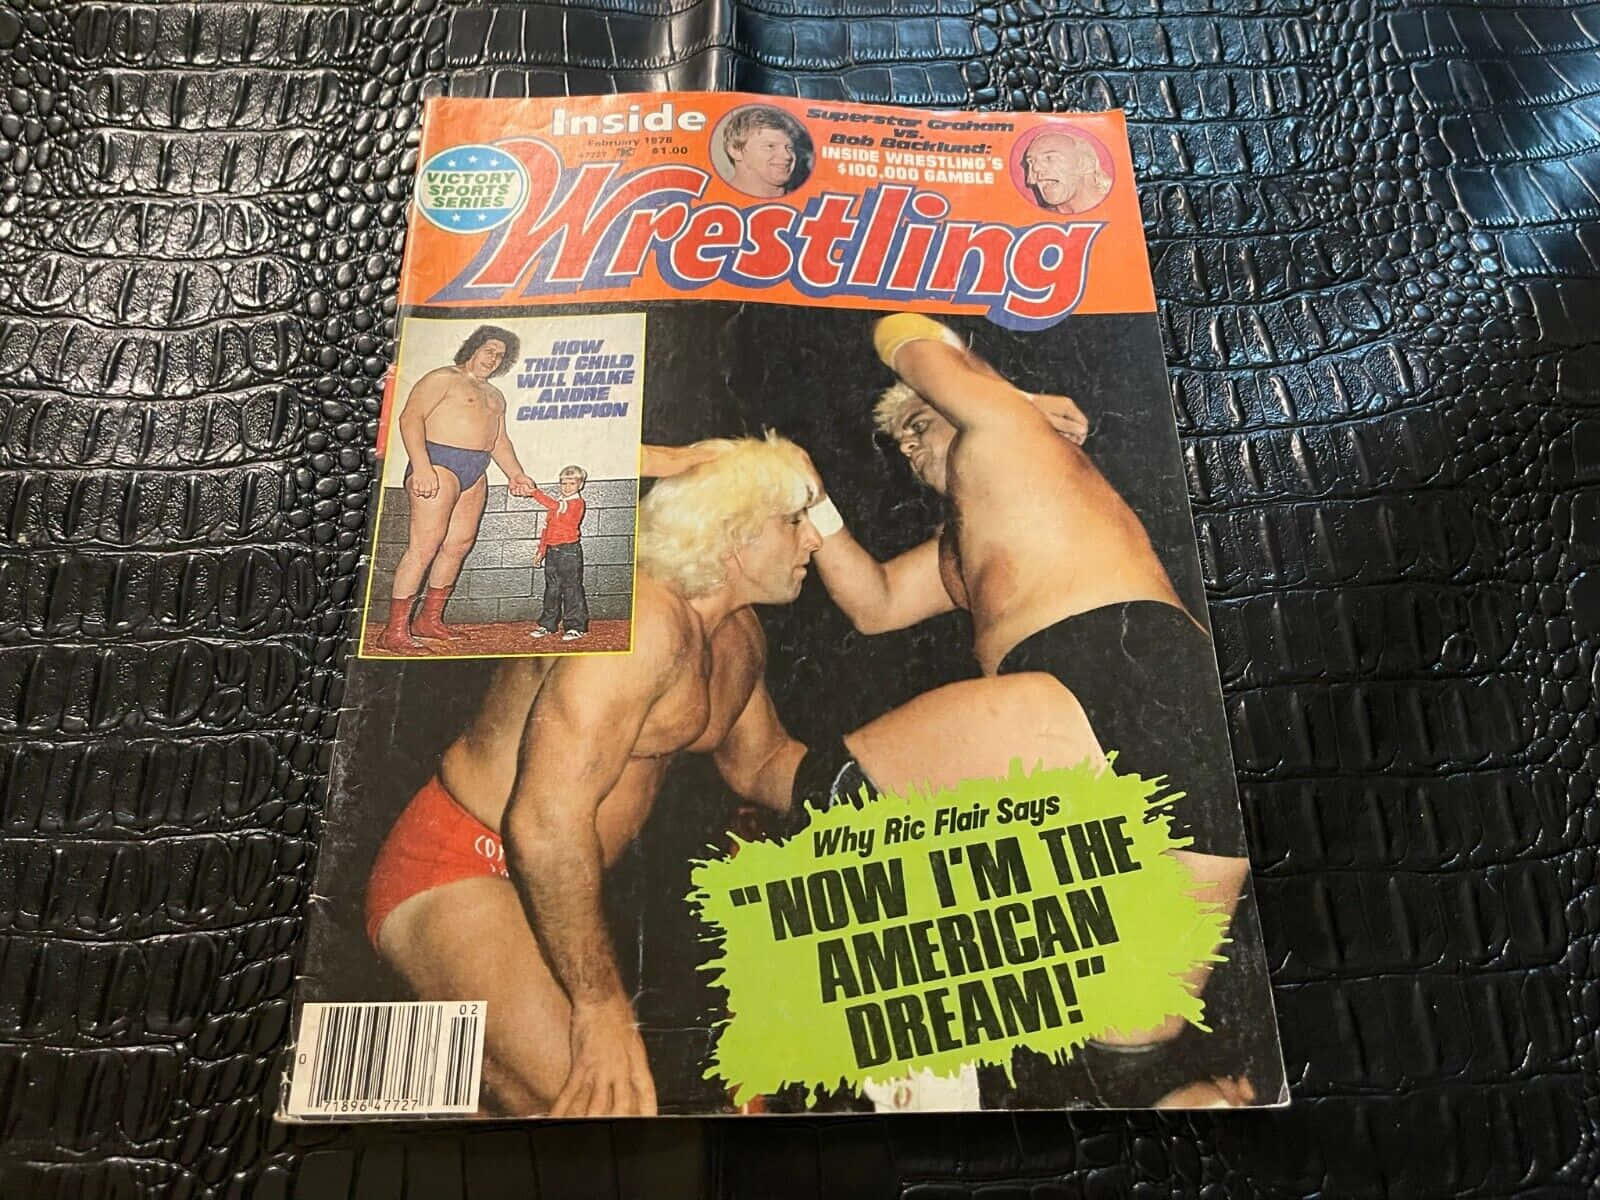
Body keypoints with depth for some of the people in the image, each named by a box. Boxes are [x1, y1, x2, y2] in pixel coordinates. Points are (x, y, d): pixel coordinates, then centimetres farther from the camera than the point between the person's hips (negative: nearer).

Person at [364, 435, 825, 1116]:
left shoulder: (738, 637, 8)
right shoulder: (643, 620, -24)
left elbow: (760, 763, 22)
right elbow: (546, 823, -29)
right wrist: (601, 1003, -25)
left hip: (561, 888, 10)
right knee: (599, 1101, -27)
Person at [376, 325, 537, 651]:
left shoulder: (495, 396, 25)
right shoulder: (443, 378, -1)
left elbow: (499, 441, 28)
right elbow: (410, 417, -12)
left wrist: (515, 474, 11)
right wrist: (421, 467, -23)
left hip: (475, 472, 9)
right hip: (438, 464, -8)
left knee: (459, 544, 6)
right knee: (424, 546, -14)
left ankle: (429, 619, 18)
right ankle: (394, 631, -13)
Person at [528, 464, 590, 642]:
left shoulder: (577, 503, -7)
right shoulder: (557, 503, 17)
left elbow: (555, 506, -23)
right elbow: (547, 527, 21)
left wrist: (535, 492, -23)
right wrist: (541, 552, 18)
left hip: (570, 551, -7)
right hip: (552, 551, 7)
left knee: (572, 589, -3)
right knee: (552, 589, 13)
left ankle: (576, 627, 3)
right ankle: (548, 625, 21)